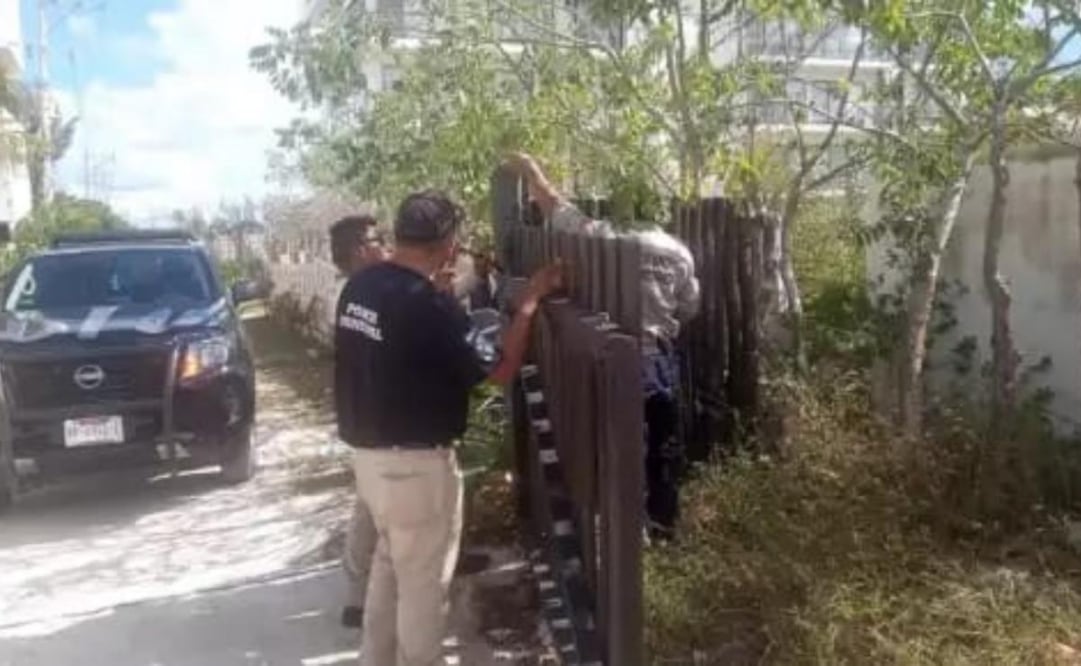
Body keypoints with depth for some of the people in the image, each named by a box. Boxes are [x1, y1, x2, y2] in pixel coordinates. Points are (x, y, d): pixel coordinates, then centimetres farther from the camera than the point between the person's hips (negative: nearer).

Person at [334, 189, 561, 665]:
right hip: (416, 463, -8)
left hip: (368, 453, 9)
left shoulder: (358, 287, 1)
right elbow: (501, 368, -17)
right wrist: (530, 299, -8)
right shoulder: (428, 305, -24)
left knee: (389, 564, 25)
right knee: (423, 582, 9)